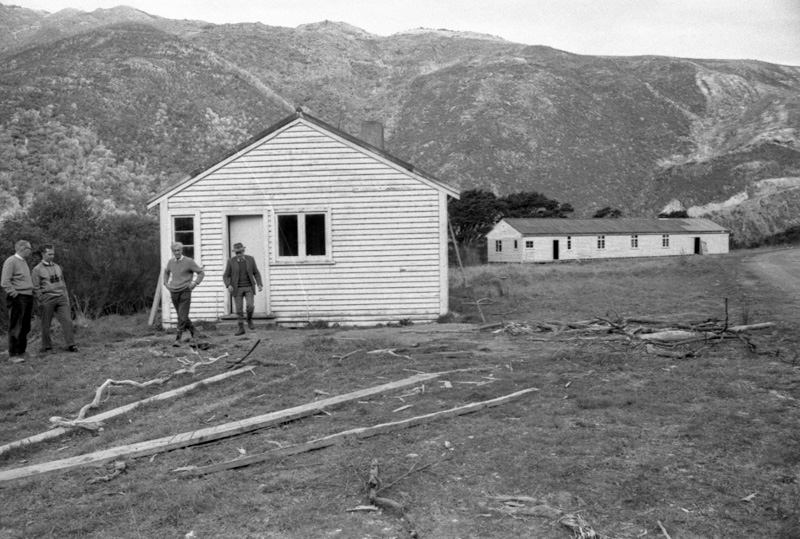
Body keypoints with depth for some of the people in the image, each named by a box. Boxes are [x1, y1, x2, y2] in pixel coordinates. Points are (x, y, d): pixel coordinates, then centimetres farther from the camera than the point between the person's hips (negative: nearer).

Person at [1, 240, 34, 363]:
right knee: (16, 328, -5)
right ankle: (13, 355, -1)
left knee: (25, 327, 12)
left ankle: (21, 352, 20)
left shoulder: (24, 261, 18)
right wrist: (15, 294, -16)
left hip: (28, 298, 8)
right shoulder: (11, 261, -9)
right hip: (17, 299, -8)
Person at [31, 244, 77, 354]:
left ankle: (71, 345, -6)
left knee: (67, 320, -7)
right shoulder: (37, 270, 0)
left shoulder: (58, 267, 16)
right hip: (47, 299, -4)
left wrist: (66, 297, 13)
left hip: (61, 298, 4)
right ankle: (46, 346, 17)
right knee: (46, 324, 4)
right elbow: (35, 288, -2)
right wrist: (42, 300, -8)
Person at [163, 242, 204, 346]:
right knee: (182, 316, 11)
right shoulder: (171, 262, 8)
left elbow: (201, 273, -2)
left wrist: (194, 283, -11)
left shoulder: (189, 261, -7)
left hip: (185, 292, -5)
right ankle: (194, 333, 28)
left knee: (182, 317, -10)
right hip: (173, 293, 5)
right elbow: (166, 272, 29)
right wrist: (166, 283, 15)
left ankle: (178, 339, -9)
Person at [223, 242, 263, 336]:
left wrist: (259, 285, -9)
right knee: (239, 310, -2)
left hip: (249, 288, 0)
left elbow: (256, 273, 4)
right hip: (237, 289, 0)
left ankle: (249, 320, 11)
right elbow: (226, 276, -4)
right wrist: (228, 285, -24)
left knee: (250, 306, -17)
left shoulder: (250, 259, -2)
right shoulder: (231, 261, -6)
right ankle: (241, 329, 10)